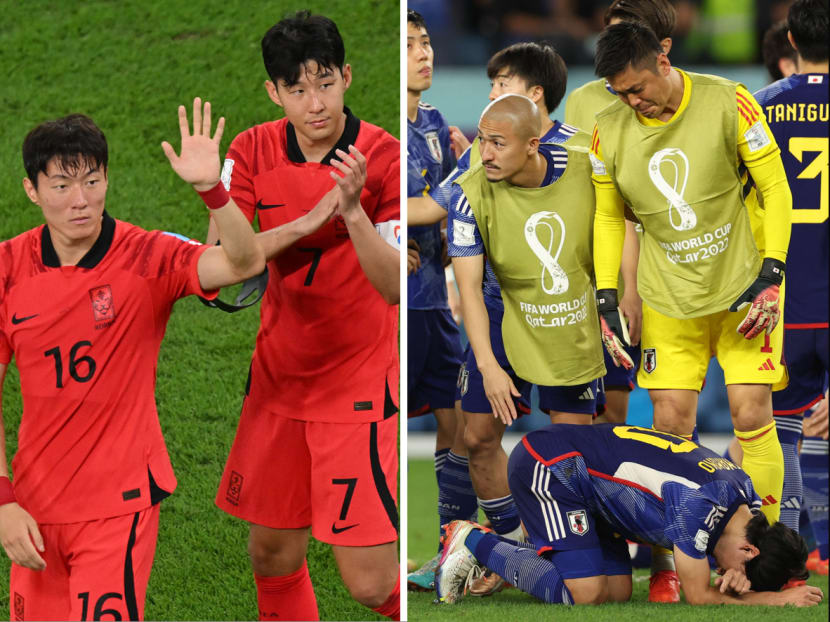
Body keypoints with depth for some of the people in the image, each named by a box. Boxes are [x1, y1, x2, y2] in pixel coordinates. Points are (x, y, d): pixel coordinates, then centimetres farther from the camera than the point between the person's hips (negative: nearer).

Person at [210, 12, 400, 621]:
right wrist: (311, 219, -25)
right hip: (277, 378, 4)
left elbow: (396, 287, -22)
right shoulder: (253, 151, -4)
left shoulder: (386, 160, -16)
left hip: (357, 385, -4)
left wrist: (353, 211, -37)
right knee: (272, 554, 12)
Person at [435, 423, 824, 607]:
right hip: (549, 467, -9)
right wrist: (780, 599, -18)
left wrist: (732, 580, -15)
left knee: (618, 592, 2)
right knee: (585, 594, -18)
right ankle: (476, 543, -2)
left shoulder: (747, 501, -2)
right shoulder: (701, 504, -29)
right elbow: (697, 596, -21)